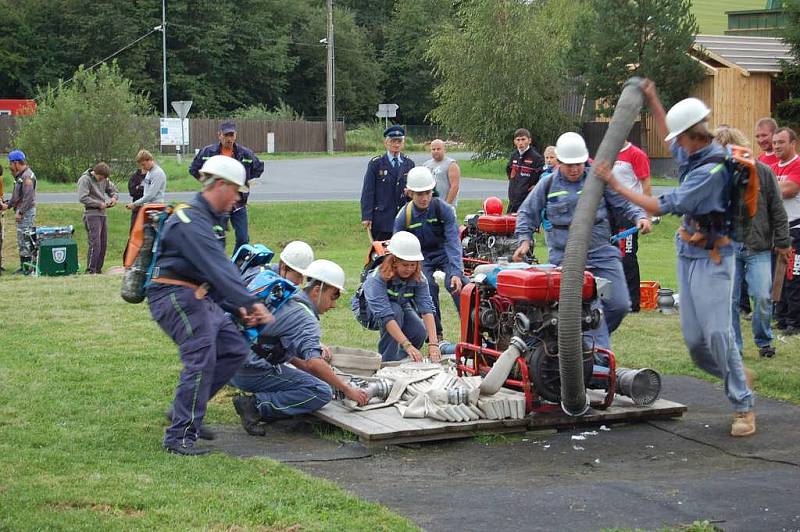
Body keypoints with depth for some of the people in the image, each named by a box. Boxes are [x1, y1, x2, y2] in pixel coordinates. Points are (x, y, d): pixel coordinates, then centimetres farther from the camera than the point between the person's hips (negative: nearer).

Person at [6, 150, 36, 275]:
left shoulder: (27, 176, -16)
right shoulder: (20, 176, 16)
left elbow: (28, 197, -22)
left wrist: (20, 212, -23)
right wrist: (8, 205, 16)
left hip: (27, 211, -10)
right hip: (21, 211, 10)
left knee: (26, 239, -9)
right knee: (21, 240, 13)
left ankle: (28, 266, -8)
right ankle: (23, 266, 19)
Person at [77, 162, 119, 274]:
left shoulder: (105, 180, 13)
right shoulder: (85, 180, -9)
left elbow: (113, 190, 27)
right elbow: (82, 198, -18)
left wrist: (114, 197, 3)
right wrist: (99, 204, -15)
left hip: (102, 214, 8)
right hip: (92, 214, -8)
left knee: (103, 243, 8)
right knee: (95, 243, -13)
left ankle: (98, 269, 15)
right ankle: (90, 270, -8)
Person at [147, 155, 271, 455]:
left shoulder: (210, 220, 18)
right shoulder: (190, 221, -18)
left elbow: (221, 269, 20)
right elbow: (217, 269, -27)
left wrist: (237, 307, 11)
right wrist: (250, 303, -31)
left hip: (201, 298, 11)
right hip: (175, 296, -11)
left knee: (235, 350, 9)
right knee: (201, 359, -20)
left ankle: (186, 412, 16)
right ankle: (179, 437, -18)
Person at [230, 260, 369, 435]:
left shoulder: (289, 301, 17)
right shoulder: (306, 318, -13)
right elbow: (314, 362, -26)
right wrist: (347, 390, -22)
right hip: (255, 372, -10)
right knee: (321, 393, -16)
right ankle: (256, 405, -14)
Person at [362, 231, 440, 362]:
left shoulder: (419, 278, -24)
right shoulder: (377, 278, -38)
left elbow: (427, 309, -34)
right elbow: (386, 315, -46)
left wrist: (433, 344, -47)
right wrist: (407, 345, -54)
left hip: (401, 308, 4)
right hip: (370, 310, -4)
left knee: (420, 332, -23)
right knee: (396, 310, -35)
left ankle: (399, 358, 9)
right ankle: (387, 361, -23)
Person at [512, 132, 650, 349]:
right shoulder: (547, 185, 5)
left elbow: (623, 204, 13)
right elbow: (527, 213, 14)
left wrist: (639, 217, -5)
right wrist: (524, 239, 2)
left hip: (602, 252, 2)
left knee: (619, 305, -1)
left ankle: (593, 339, 22)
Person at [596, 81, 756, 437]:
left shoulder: (712, 170, -24)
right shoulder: (694, 155, 4)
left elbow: (661, 207, -22)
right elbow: (670, 137, 32)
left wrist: (615, 185, -16)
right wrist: (652, 101, 30)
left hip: (712, 257, -9)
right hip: (688, 252, 9)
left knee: (717, 333, -13)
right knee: (694, 338, 6)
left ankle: (743, 407, -3)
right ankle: (736, 377, 28)